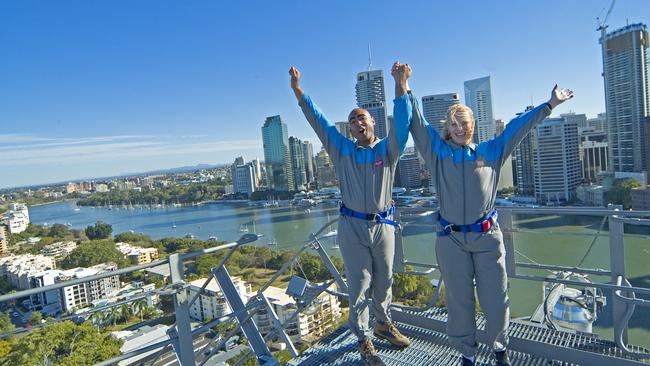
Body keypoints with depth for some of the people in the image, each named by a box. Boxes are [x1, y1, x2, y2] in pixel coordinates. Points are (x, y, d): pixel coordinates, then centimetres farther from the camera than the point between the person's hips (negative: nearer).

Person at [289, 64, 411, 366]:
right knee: (359, 284, 5)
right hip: (352, 226, -1)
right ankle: (363, 339, 22)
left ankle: (383, 323, 41)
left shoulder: (387, 149, 3)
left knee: (384, 280, 17)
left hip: (383, 225, 1)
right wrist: (298, 90, -4)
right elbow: (318, 120, 2)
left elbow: (402, 122, -12)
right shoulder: (343, 150, 4)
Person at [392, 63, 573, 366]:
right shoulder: (437, 151, 5)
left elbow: (518, 127, 14)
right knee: (459, 301, 10)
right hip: (450, 239, -1)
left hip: (487, 236, 1)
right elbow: (414, 121, 0)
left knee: (496, 298, 9)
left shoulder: (489, 151, 9)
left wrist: (549, 105, 16)